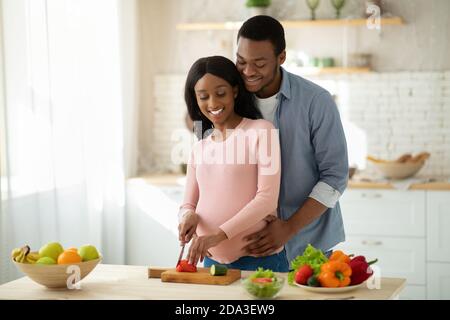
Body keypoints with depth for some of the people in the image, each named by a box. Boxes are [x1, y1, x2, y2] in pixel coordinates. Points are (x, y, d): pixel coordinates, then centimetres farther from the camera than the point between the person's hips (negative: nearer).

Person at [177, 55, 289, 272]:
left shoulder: (261, 131, -5)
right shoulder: (200, 147, 13)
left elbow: (267, 198, -13)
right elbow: (189, 203, 14)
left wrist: (219, 235, -22)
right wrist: (188, 215, -10)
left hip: (259, 259, -5)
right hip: (211, 260, 5)